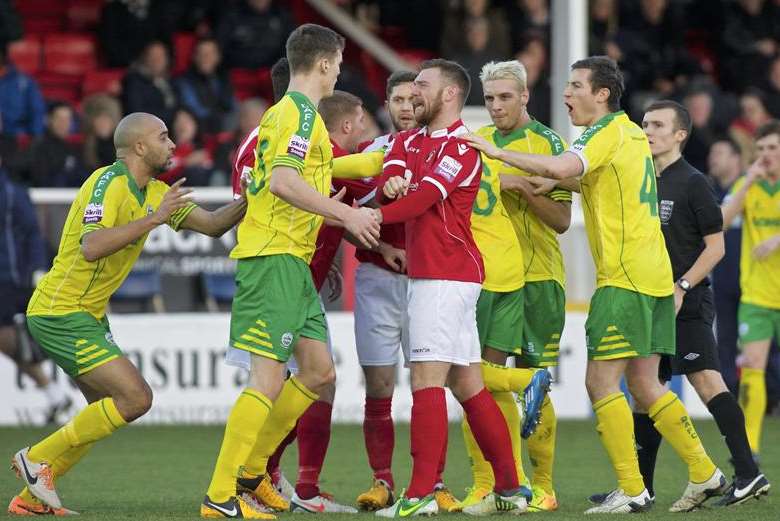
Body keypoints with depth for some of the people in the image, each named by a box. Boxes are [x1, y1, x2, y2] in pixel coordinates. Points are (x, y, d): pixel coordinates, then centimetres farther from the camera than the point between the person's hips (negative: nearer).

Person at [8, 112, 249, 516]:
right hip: (61, 314, -10)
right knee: (135, 398, -15)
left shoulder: (154, 191, 11)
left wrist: (248, 201, -2)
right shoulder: (109, 183, -18)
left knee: (107, 410, 14)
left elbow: (212, 224, 15)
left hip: (88, 315, 10)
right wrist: (153, 219, -32)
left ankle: (32, 496, 18)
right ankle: (38, 458, -5)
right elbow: (91, 248, -32)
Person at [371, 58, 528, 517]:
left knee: (427, 379, -14)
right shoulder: (408, 142, 18)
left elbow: (423, 198, -21)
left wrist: (374, 216, -32)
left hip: (444, 277, -9)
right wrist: (390, 185, -22)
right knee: (468, 384, 10)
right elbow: (389, 180, 1)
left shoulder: (461, 148, -9)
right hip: (427, 271, 9)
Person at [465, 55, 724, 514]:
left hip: (624, 278, -9)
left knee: (601, 381, -8)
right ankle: (705, 474, 13)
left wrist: (499, 153, -21)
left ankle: (632, 491, -8)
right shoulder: (634, 134, 18)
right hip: (655, 275, 9)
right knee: (643, 385, 12)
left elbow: (560, 168, -28)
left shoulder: (609, 133, -10)